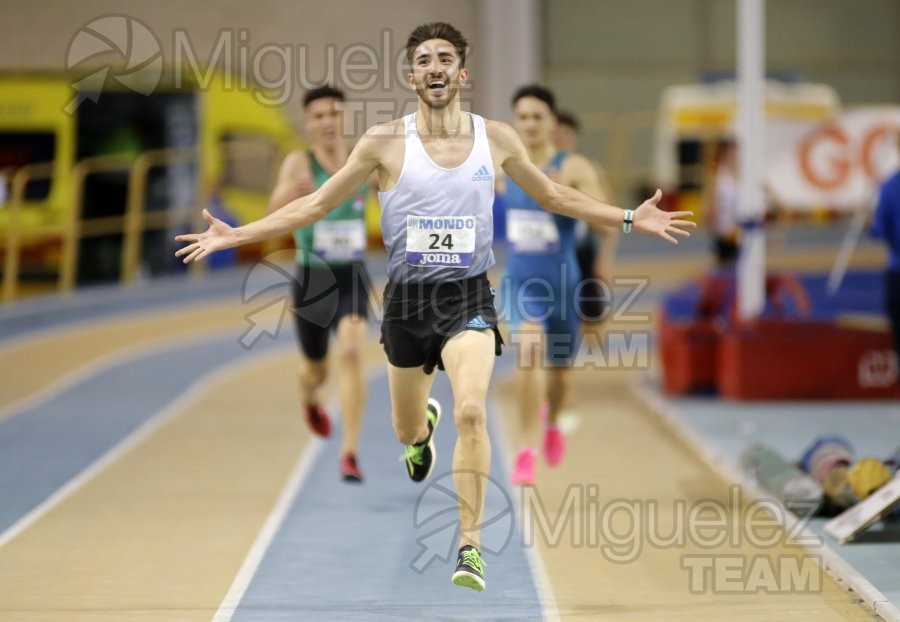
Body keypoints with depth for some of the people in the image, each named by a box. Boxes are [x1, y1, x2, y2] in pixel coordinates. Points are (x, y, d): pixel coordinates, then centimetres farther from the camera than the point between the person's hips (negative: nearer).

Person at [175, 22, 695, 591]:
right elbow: (315, 205, 3)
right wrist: (235, 235, -4)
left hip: (468, 295, -1)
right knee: (406, 432, 16)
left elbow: (553, 196, 17)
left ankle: (471, 546, -20)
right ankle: (426, 422, 57)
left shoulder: (496, 138, 0)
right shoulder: (385, 142, -3)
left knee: (472, 410, -26)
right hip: (408, 295, 1)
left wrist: (629, 219, 13)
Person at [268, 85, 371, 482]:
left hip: (352, 278, 1)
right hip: (311, 280, -1)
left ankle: (350, 453, -21)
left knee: (351, 352, -23)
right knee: (316, 369, 15)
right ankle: (309, 399, 55)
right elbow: (274, 212, -28)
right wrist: (291, 193, -48)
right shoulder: (299, 163, -11)